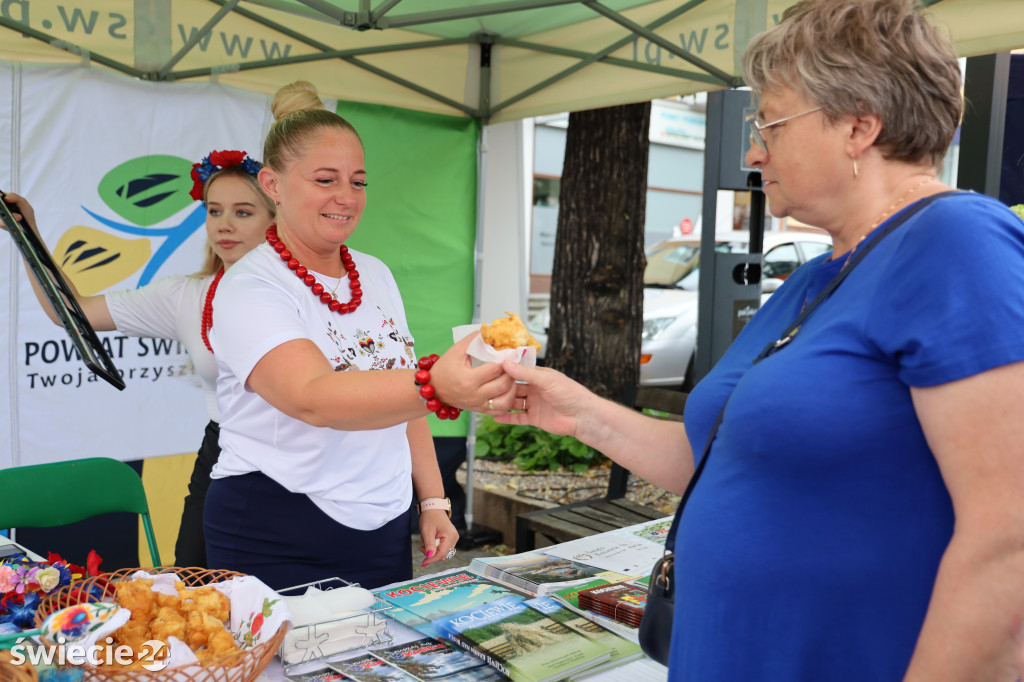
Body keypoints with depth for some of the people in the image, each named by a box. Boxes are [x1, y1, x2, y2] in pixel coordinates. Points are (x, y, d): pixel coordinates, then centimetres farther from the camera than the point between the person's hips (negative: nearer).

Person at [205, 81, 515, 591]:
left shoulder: (376, 276, 7)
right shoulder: (249, 290, -15)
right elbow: (314, 399, -32)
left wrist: (432, 501, 9)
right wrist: (435, 386, -47)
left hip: (382, 532, 6)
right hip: (277, 546, -6)